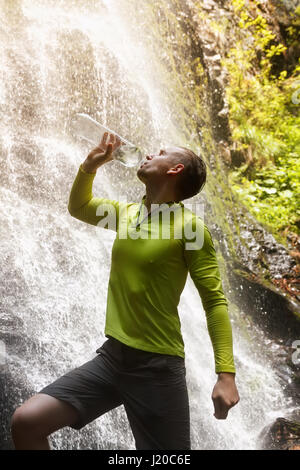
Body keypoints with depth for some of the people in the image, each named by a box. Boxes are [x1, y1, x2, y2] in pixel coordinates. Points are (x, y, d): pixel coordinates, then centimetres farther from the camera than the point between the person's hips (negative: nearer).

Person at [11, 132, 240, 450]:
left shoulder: (190, 225, -9)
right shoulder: (125, 212, 9)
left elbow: (215, 301, -10)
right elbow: (78, 207, 27)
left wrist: (226, 373, -18)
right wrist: (90, 165, 10)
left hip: (159, 367, -5)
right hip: (112, 357, 5)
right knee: (26, 422, -8)